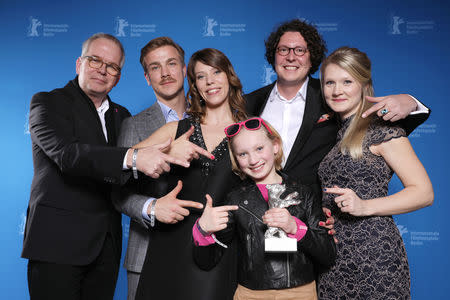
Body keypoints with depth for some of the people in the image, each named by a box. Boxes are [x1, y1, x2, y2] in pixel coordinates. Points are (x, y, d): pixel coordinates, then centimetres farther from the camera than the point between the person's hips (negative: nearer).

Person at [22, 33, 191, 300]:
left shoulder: (121, 115, 14)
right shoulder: (48, 103, -3)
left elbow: (123, 176, 12)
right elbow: (67, 153, -22)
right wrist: (132, 157, -35)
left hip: (106, 245, 5)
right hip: (58, 241, -5)